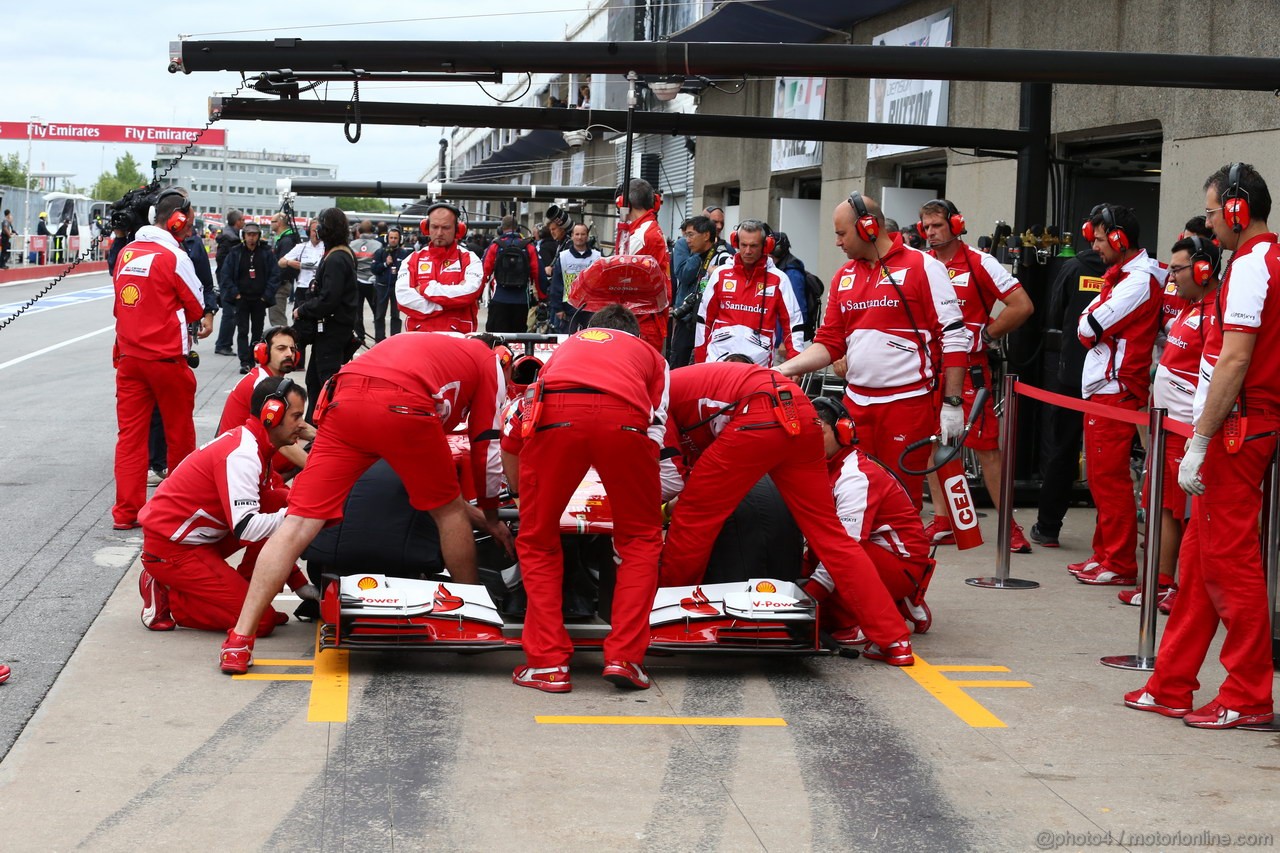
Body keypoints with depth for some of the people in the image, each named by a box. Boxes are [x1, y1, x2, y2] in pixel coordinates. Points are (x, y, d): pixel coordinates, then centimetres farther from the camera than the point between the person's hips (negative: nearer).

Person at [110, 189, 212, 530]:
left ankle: (126, 511, 3)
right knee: (179, 432, 11)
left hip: (129, 355, 5)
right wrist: (205, 318, 15)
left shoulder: (126, 252, 6)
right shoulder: (174, 256, -13)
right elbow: (196, 308, -5)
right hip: (167, 357, -5)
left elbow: (119, 305, 12)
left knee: (130, 431, 6)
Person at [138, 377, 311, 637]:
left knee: (279, 505, 1)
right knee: (261, 621, -13)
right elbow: (246, 528, -30)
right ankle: (166, 599, -4)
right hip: (171, 548, -9)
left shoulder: (252, 443, 7)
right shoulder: (241, 455, -22)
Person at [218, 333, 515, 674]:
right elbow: (486, 449, 26)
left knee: (300, 523, 1)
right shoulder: (491, 363, 28)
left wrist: (467, 510, 53)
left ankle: (240, 638, -5)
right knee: (448, 511, 18)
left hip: (344, 400, 5)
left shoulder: (432, 348, 44)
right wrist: (491, 519, 39)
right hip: (401, 406, -5)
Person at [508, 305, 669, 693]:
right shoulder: (650, 353, 37)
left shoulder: (567, 345, 42)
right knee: (641, 538, 19)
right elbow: (655, 433, 24)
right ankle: (624, 657, 10)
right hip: (624, 417, -1)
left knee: (537, 542, 17)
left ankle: (547, 663, 10)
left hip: (555, 413, 1)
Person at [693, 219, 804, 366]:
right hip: (717, 361, 1)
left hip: (758, 366, -1)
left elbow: (794, 322, 2)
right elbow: (704, 318, 10)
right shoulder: (720, 274, 6)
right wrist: (699, 360, 7)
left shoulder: (778, 280, 1)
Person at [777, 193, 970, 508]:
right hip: (856, 403, 6)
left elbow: (954, 339, -8)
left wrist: (952, 403, -12)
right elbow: (829, 343, 14)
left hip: (908, 403, -6)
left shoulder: (923, 267, -6)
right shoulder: (843, 276, 12)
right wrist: (785, 369, -2)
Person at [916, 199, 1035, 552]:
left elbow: (1022, 305, -9)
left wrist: (986, 335, -7)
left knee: (986, 447, -5)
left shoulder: (979, 263, -7)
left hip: (969, 367, -5)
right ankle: (943, 523, 15)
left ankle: (1010, 526, 0)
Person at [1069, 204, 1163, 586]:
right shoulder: (1121, 275, 18)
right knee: (1101, 476, 14)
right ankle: (1104, 554, 23)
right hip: (1103, 388, 10)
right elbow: (1088, 328, 15)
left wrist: (1089, 321, 1)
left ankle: (1120, 565, -2)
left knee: (1110, 479, -7)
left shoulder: (1140, 279, -15)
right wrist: (1093, 325, -3)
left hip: (1116, 391, -10)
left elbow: (1087, 328, -17)